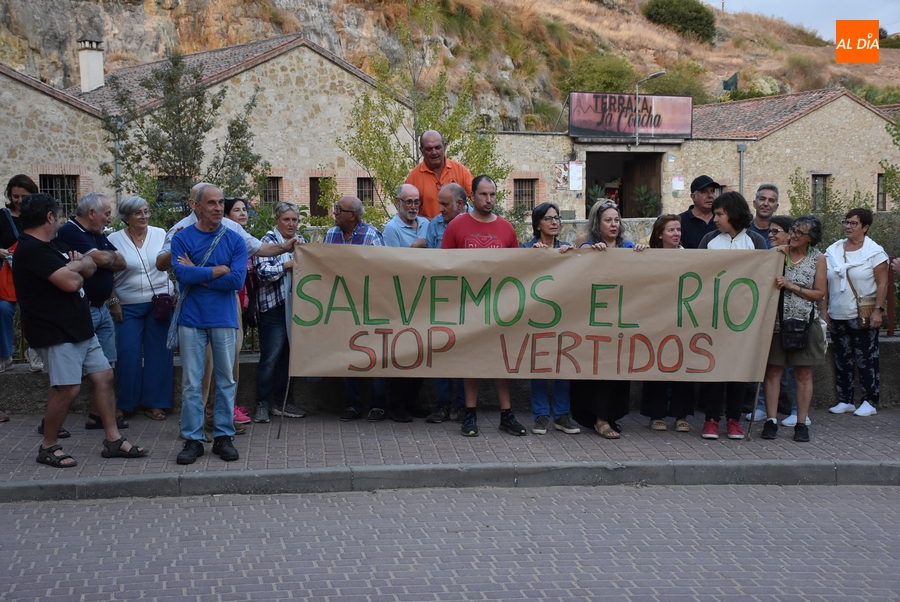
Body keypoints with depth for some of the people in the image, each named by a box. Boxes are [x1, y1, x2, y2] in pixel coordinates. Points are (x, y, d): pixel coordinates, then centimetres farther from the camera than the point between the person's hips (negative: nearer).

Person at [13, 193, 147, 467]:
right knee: (67, 388, -10)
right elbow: (71, 282, -25)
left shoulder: (53, 245, 15)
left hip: (80, 327, 10)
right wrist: (77, 269, -1)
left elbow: (90, 267, 15)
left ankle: (113, 440, 14)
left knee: (103, 376, 8)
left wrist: (75, 265, -8)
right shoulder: (31, 250, -18)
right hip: (56, 332, -10)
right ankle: (48, 447, 7)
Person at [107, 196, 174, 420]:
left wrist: (177, 294, 2)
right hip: (129, 307, -1)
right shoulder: (114, 239, 0)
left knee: (159, 355, 2)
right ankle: (124, 404, 12)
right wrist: (114, 304, -3)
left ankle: (156, 403, 13)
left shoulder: (160, 234, 3)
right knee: (128, 355, -3)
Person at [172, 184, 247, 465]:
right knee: (191, 383, 4)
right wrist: (221, 269, -10)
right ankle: (193, 439, 11)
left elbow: (237, 280, -11)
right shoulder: (182, 238, -1)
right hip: (191, 320, -1)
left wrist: (198, 275, -10)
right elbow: (183, 275, -16)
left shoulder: (234, 240, 1)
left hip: (224, 319, 1)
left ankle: (224, 436, 16)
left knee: (226, 380, 6)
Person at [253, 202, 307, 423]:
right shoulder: (268, 240, -4)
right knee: (270, 356, -5)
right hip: (274, 305, -6)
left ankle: (281, 402, 19)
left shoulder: (301, 241, 15)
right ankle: (263, 404, 3)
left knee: (288, 354, 10)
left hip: (296, 305, 6)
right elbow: (262, 271, -14)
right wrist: (287, 265, -20)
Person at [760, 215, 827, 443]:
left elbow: (820, 294, 0)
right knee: (773, 371, 0)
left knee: (803, 373, 3)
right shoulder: (778, 252, 4)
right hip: (777, 320, 0)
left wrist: (791, 286, -10)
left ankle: (801, 423, 9)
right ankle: (771, 420, 5)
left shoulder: (818, 259, 2)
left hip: (804, 321, 0)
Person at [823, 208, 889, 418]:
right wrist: (824, 310, 8)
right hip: (837, 316, 5)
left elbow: (882, 283, -7)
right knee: (842, 361, 9)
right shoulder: (833, 251, 9)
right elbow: (825, 284, 12)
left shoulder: (874, 251, -4)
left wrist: (879, 310, -14)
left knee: (866, 360, -3)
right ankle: (845, 401, 17)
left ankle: (870, 402, 4)